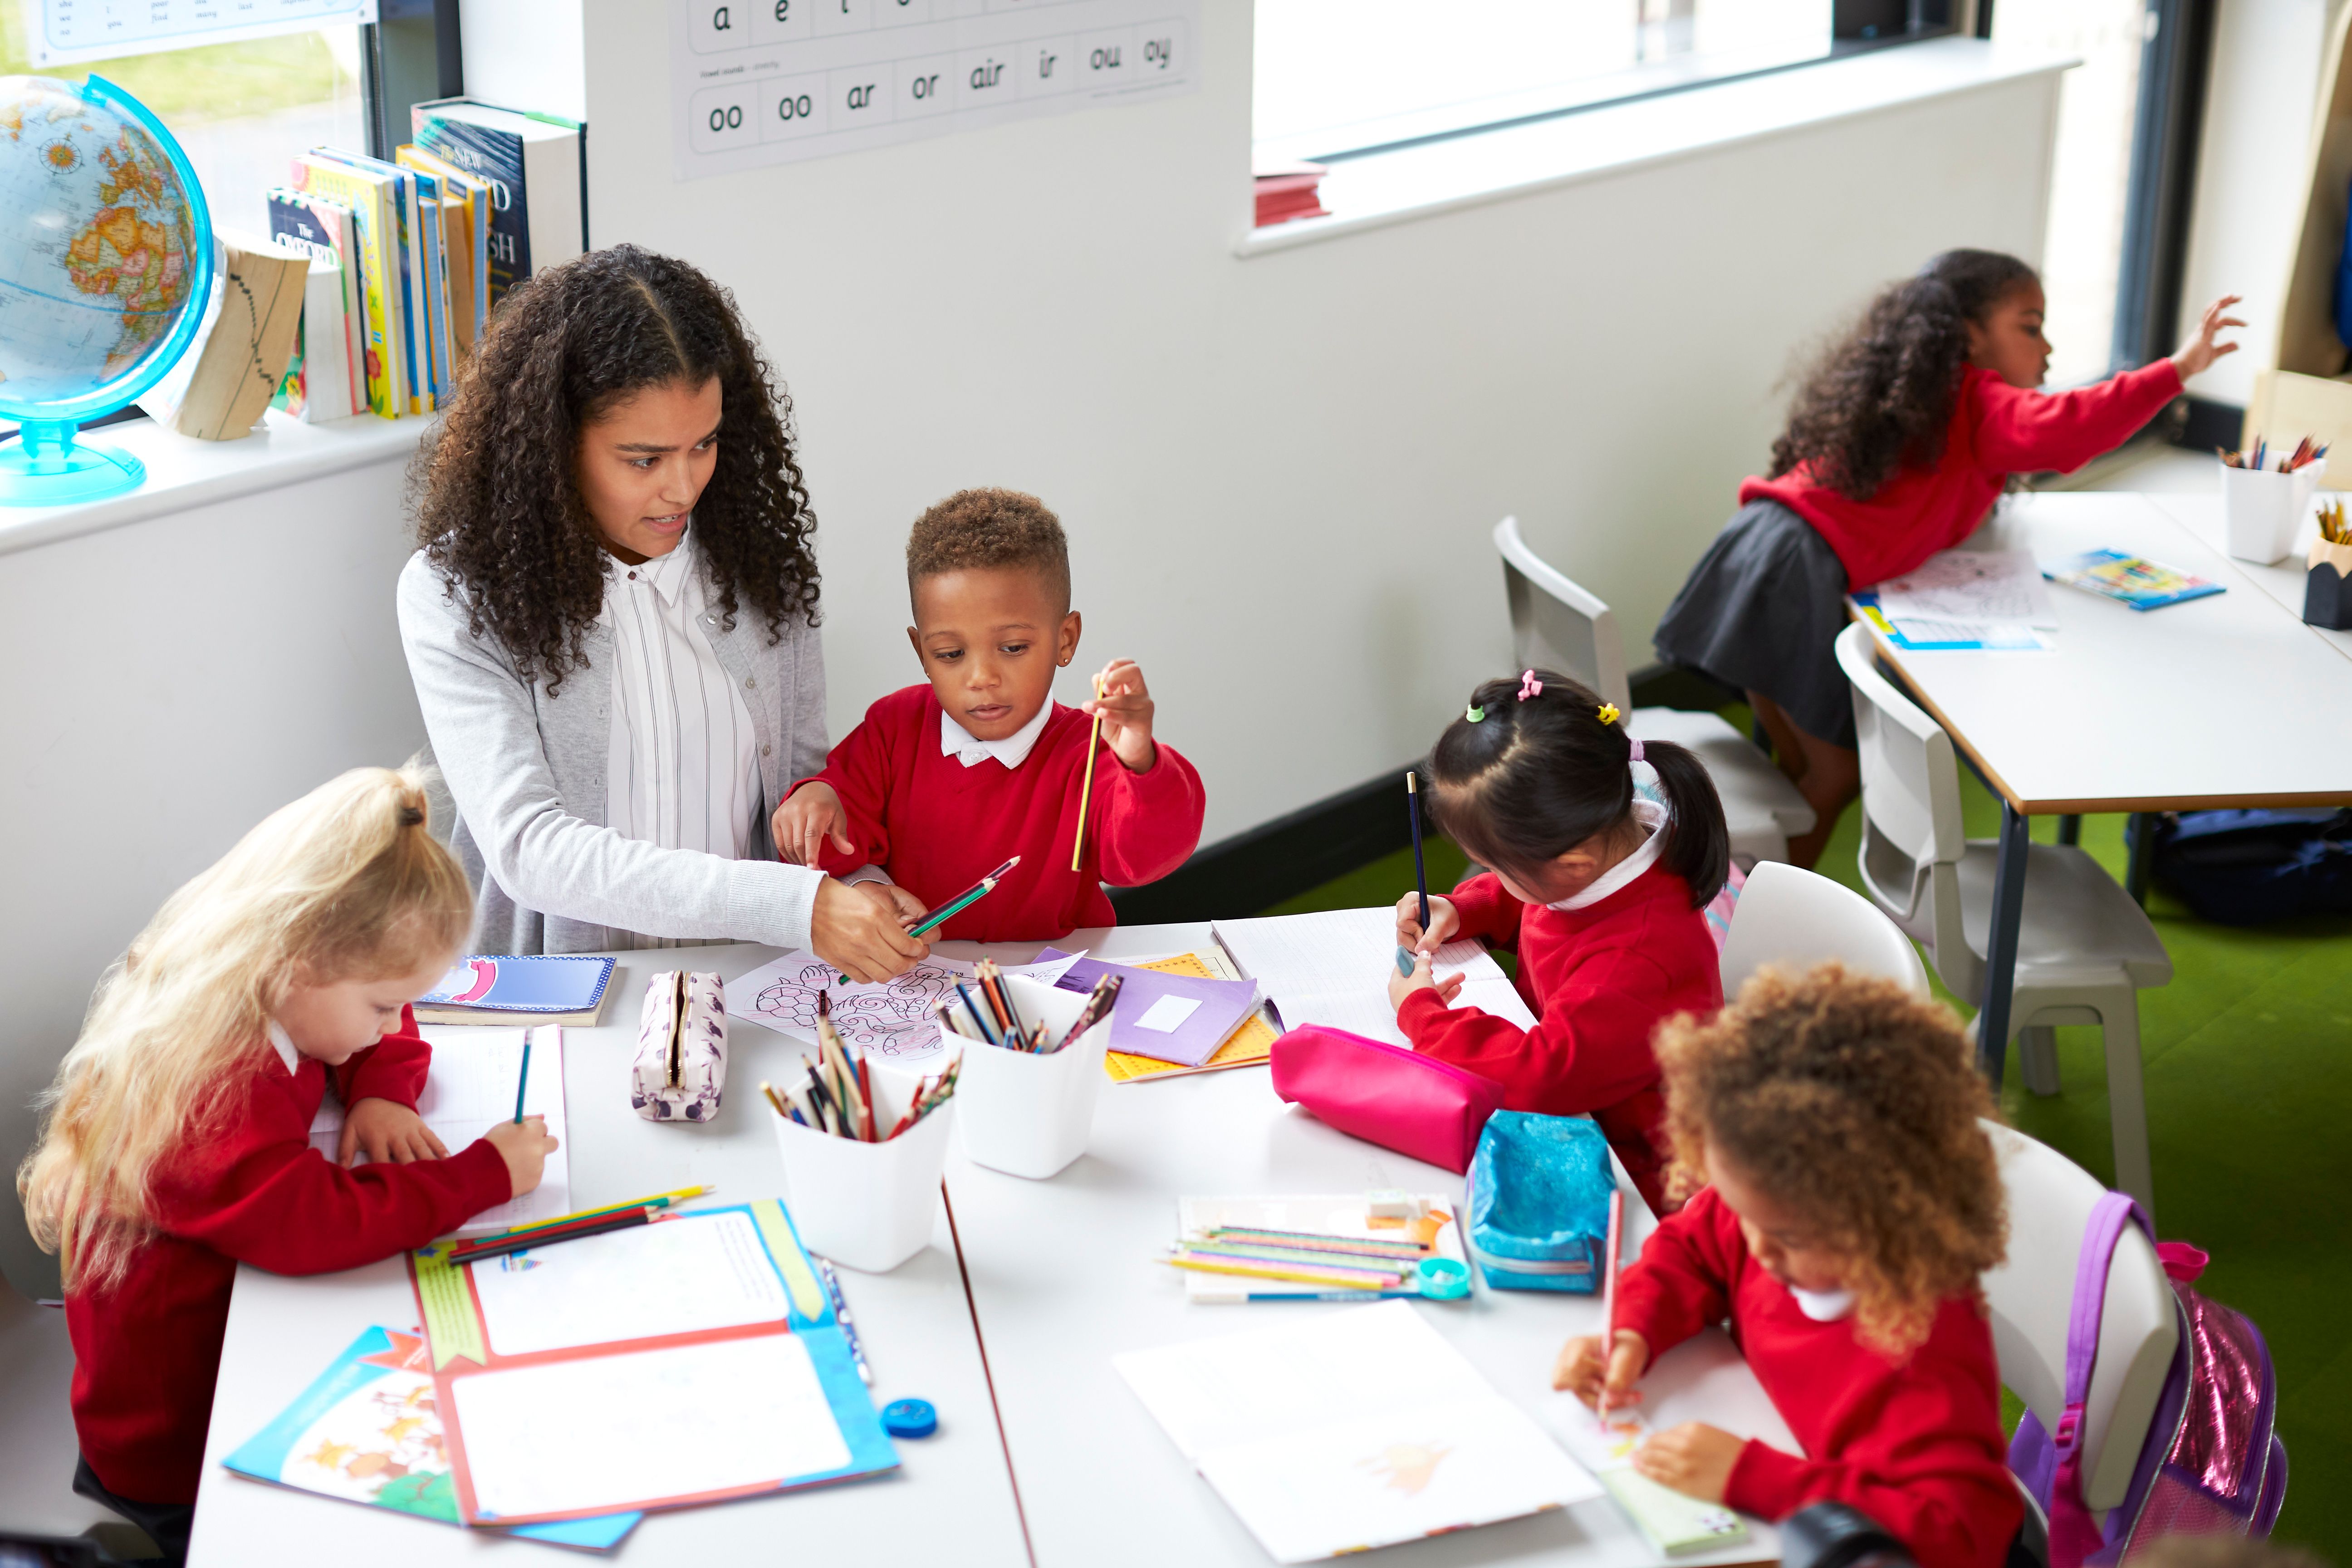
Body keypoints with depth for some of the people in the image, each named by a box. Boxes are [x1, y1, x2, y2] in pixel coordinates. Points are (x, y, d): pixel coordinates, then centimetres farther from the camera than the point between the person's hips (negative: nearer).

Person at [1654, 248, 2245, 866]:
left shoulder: (1909, 393, 26)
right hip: (1804, 567, -9)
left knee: (1795, 760, 17)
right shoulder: (1978, 406, -2)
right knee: (1837, 771, 5)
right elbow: (2064, 429, -19)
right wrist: (2177, 370, -21)